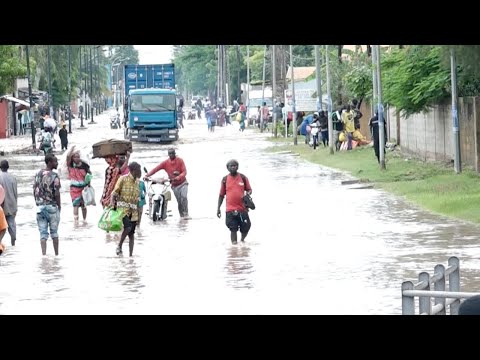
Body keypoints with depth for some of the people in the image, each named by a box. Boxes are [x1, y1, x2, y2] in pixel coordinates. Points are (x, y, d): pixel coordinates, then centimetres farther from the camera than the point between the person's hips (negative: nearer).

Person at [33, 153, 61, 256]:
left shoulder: (38, 174, 6)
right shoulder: (54, 176, -12)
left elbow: (34, 191, 8)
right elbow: (56, 193, -14)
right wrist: (59, 206, 0)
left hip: (40, 206, 4)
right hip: (52, 206, -4)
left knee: (43, 232, 3)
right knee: (54, 232, 9)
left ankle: (43, 254, -7)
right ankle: (56, 254, 14)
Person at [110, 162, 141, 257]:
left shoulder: (137, 182, 14)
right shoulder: (123, 179, -5)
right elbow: (114, 192, -7)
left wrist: (138, 212, 22)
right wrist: (112, 203, -23)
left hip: (133, 210, 6)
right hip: (123, 208, -6)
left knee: (131, 233, 3)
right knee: (127, 227, -26)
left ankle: (131, 254, 6)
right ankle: (119, 247, -9)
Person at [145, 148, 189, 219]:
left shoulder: (180, 161, -7)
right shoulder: (166, 163, -4)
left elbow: (184, 172, -15)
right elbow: (156, 169, -9)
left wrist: (178, 177, -35)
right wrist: (147, 175, -22)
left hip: (182, 183, -2)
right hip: (175, 185, 2)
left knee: (184, 197, -21)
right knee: (179, 201, -2)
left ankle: (186, 214, -19)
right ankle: (182, 215, 8)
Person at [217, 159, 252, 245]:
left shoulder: (243, 177, 5)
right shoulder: (225, 180, 5)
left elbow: (249, 190, 11)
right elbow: (221, 195, 11)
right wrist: (218, 208, 7)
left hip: (242, 208, 1)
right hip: (230, 209, -1)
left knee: (246, 228, 6)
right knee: (233, 229, -4)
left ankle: (242, 240, 33)